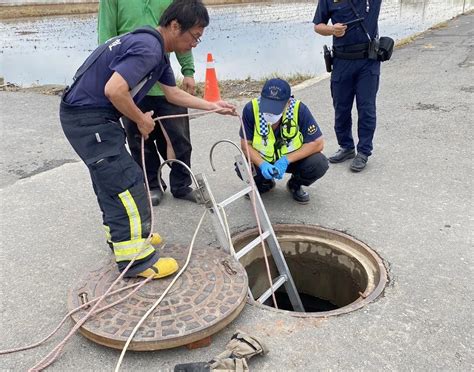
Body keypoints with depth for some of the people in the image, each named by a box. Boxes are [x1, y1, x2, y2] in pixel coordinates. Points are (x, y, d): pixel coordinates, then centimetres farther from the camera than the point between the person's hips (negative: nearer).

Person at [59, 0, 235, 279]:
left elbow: (173, 93, 19)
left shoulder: (156, 49, 11)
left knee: (110, 179, 20)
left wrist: (213, 106, 20)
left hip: (86, 115, 10)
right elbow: (114, 90, -31)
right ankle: (136, 260, 2)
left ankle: (122, 236, 37)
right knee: (127, 185, -7)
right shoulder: (148, 48, -22)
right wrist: (141, 120, -15)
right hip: (89, 118, -10)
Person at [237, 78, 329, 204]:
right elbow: (246, 144, -14)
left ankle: (295, 185, 8)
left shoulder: (299, 109, -27)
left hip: (293, 158, -1)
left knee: (319, 164, -27)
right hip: (262, 159, 1)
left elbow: (318, 143, -21)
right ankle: (265, 183, 9)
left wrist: (286, 160, -29)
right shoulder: (251, 109, -25)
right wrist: (262, 164, -32)